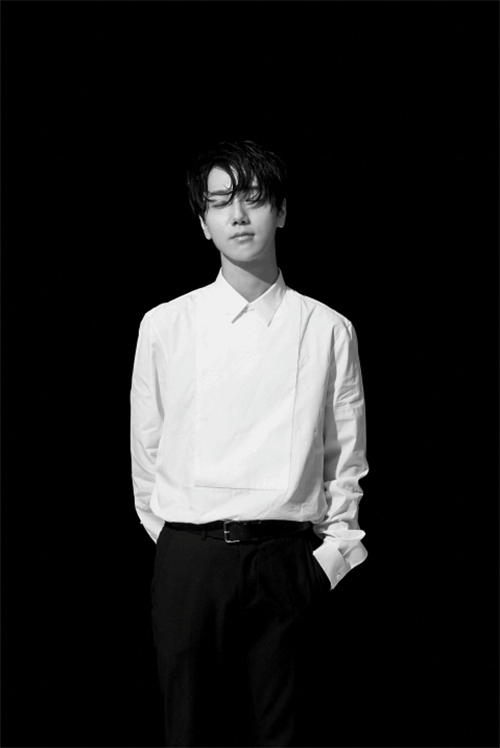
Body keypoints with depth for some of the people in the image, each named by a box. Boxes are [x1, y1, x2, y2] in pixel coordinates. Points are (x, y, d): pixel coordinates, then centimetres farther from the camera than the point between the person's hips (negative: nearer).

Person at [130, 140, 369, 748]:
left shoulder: (327, 331, 4)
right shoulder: (164, 326, 5)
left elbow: (346, 457, 7)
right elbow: (146, 449, 9)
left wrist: (332, 551, 0)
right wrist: (176, 543, 8)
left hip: (286, 558, 0)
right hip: (189, 558, 0)